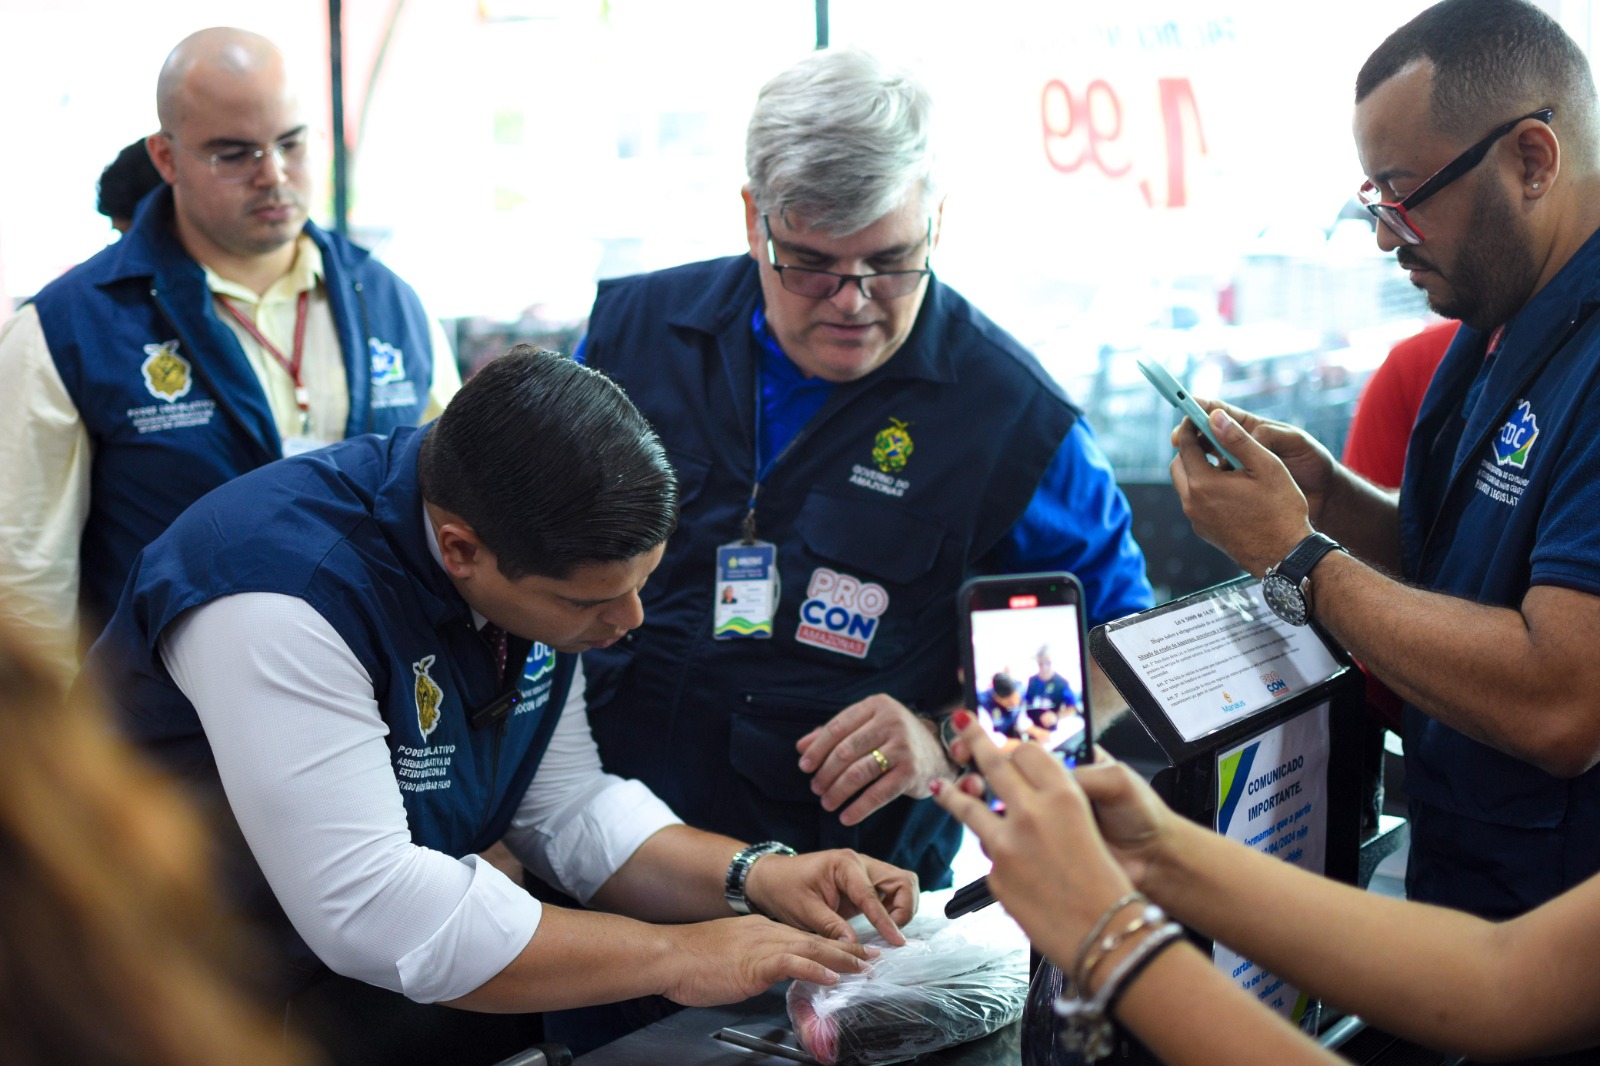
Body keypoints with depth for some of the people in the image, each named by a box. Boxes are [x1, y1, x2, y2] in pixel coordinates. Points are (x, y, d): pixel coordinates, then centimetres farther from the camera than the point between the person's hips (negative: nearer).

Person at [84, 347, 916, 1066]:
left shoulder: (537, 568, -4)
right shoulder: (283, 590, -29)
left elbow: (567, 811, 5)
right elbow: (366, 907, -33)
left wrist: (754, 877, -11)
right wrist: (674, 958, -27)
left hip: (390, 988, 6)